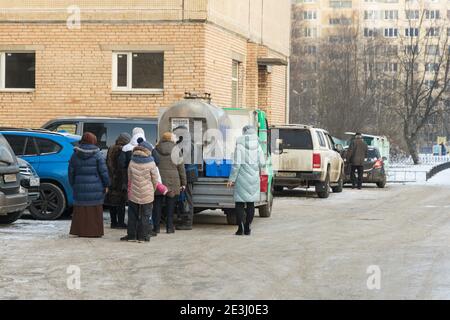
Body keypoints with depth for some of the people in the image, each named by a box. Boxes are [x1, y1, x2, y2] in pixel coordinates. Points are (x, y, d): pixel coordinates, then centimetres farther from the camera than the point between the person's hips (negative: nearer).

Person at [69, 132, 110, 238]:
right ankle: (94, 232, 5)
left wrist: (73, 185, 18)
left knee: (81, 210, 8)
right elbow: (103, 171, -7)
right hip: (95, 188, -3)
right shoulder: (97, 155, -6)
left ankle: (81, 231, 9)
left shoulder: (75, 155, 4)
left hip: (80, 188, 3)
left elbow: (71, 172, 9)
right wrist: (106, 185, 3)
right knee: (94, 210, 3)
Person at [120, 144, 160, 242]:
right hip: (147, 195, -2)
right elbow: (155, 180, -3)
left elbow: (129, 179, 6)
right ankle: (144, 235, 7)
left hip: (133, 195, 2)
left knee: (132, 216, 12)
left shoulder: (132, 162, -2)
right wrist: (152, 190, 14)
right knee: (146, 216, 6)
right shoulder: (151, 163, -10)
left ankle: (131, 235, 14)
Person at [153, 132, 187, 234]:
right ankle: (169, 227, 6)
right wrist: (183, 183, 5)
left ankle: (156, 227, 5)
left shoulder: (156, 150, 4)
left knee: (157, 204, 6)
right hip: (172, 182, -1)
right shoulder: (176, 151, -1)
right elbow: (181, 168, 0)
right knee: (170, 205, 6)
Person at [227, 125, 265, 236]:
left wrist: (232, 179, -8)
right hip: (254, 177, 4)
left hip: (242, 177, -4)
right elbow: (262, 163, 2)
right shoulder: (257, 145, 2)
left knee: (240, 203, 3)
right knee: (251, 203, 10)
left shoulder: (240, 145, -9)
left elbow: (237, 164, -13)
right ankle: (247, 228, 11)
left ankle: (240, 228, -2)